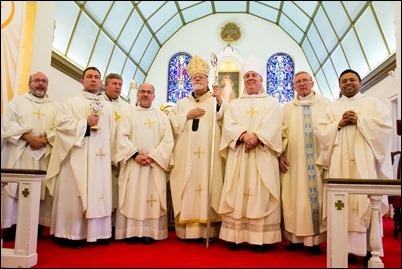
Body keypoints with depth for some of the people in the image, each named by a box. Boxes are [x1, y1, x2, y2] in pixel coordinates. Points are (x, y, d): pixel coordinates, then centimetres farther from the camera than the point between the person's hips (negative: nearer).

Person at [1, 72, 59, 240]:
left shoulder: (55, 107, 16)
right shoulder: (17, 102, 12)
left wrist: (45, 139, -13)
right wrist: (28, 137, -13)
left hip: (44, 155, 1)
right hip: (19, 153, -1)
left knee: (41, 189, -1)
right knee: (15, 188, -4)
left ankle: (37, 225, 4)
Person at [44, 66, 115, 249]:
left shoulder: (108, 107, 18)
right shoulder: (71, 102, 7)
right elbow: (60, 123, -6)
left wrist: (112, 155, 9)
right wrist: (85, 123, -13)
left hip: (100, 157, 4)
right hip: (77, 156, -4)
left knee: (99, 193, 4)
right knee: (74, 193, -4)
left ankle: (97, 232, 11)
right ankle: (72, 233, 3)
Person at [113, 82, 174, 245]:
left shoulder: (161, 116, 11)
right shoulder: (129, 114, 11)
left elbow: (168, 140, 1)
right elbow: (122, 137, -2)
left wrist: (152, 155, -12)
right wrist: (136, 155, -14)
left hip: (155, 163, 1)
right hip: (133, 163, 0)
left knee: (153, 198, 0)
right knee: (132, 197, -1)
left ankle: (149, 232, 6)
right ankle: (132, 232, 6)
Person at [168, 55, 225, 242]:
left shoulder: (216, 101, 13)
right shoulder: (182, 103, 21)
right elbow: (171, 123, 10)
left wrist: (221, 102, -19)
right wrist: (187, 116, -3)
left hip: (209, 155, -2)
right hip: (186, 155, 2)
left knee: (208, 187, -6)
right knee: (187, 188, -2)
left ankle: (208, 230, -1)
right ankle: (187, 229, 4)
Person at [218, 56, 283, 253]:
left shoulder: (272, 103, 13)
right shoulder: (234, 104, 19)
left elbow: (272, 127, -4)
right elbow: (228, 126, 2)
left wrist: (256, 138, -20)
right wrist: (244, 135, -17)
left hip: (262, 157, -2)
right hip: (238, 157, 2)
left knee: (261, 196, -4)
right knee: (237, 195, -1)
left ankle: (260, 238, 0)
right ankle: (236, 236, 4)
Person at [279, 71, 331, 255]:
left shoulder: (325, 104, 10)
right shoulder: (287, 108, 15)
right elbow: (281, 133, 8)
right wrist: (281, 154, -3)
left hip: (319, 160, -1)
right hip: (294, 162, 1)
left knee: (318, 196, -2)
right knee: (295, 199, 0)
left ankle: (315, 239, 5)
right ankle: (297, 237, 7)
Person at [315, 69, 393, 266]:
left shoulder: (373, 103, 14)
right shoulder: (331, 107, 19)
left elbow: (385, 125, 0)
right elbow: (320, 131, 8)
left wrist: (359, 120, -8)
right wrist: (339, 123, -7)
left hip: (366, 159, -1)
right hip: (340, 162, 2)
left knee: (367, 202, -7)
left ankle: (370, 249, -1)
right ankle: (347, 247, -1)